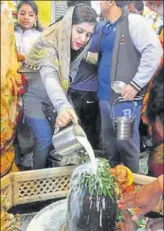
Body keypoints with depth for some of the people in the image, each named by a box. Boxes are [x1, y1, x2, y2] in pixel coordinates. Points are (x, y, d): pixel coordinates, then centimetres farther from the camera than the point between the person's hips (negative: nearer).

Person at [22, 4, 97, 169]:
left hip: (52, 97, 7)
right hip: (32, 94, -6)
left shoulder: (79, 46, -12)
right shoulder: (48, 44, -33)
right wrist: (63, 106, -68)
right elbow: (49, 77, -51)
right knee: (45, 137, -12)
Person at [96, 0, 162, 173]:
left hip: (124, 96, -8)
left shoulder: (133, 21, -7)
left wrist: (135, 84, -20)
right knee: (109, 141, 16)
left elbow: (154, 51, -17)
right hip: (105, 96, 8)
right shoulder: (106, 28, 16)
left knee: (126, 142, 1)